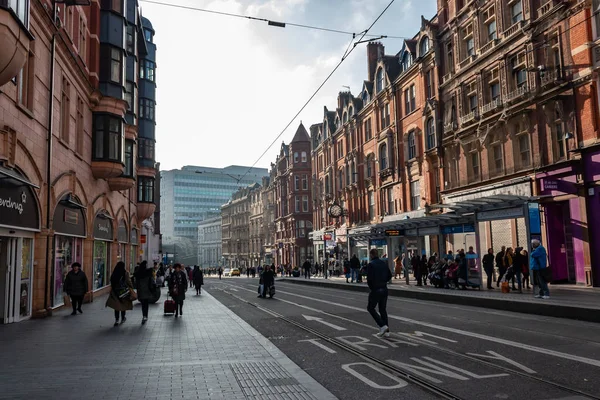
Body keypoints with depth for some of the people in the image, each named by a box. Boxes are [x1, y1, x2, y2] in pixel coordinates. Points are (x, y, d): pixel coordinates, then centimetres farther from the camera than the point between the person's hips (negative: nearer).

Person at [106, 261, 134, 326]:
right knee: (123, 304, 13)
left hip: (115, 291, 2)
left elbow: (112, 283, 3)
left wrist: (113, 291, 12)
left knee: (116, 305, 5)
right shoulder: (125, 273, -10)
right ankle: (123, 318, 23)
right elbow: (129, 282, -9)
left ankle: (116, 320, -4)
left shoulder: (114, 273, -1)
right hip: (124, 291, -2)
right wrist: (131, 287, 6)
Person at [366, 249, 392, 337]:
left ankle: (382, 326, -4)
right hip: (384, 289, 6)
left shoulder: (371, 265, -14)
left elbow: (369, 279, -18)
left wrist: (371, 287, -1)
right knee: (383, 309, 14)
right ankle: (386, 331, 14)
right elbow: (389, 275, 11)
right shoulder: (384, 263, 6)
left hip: (375, 290, -6)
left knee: (370, 308, 9)